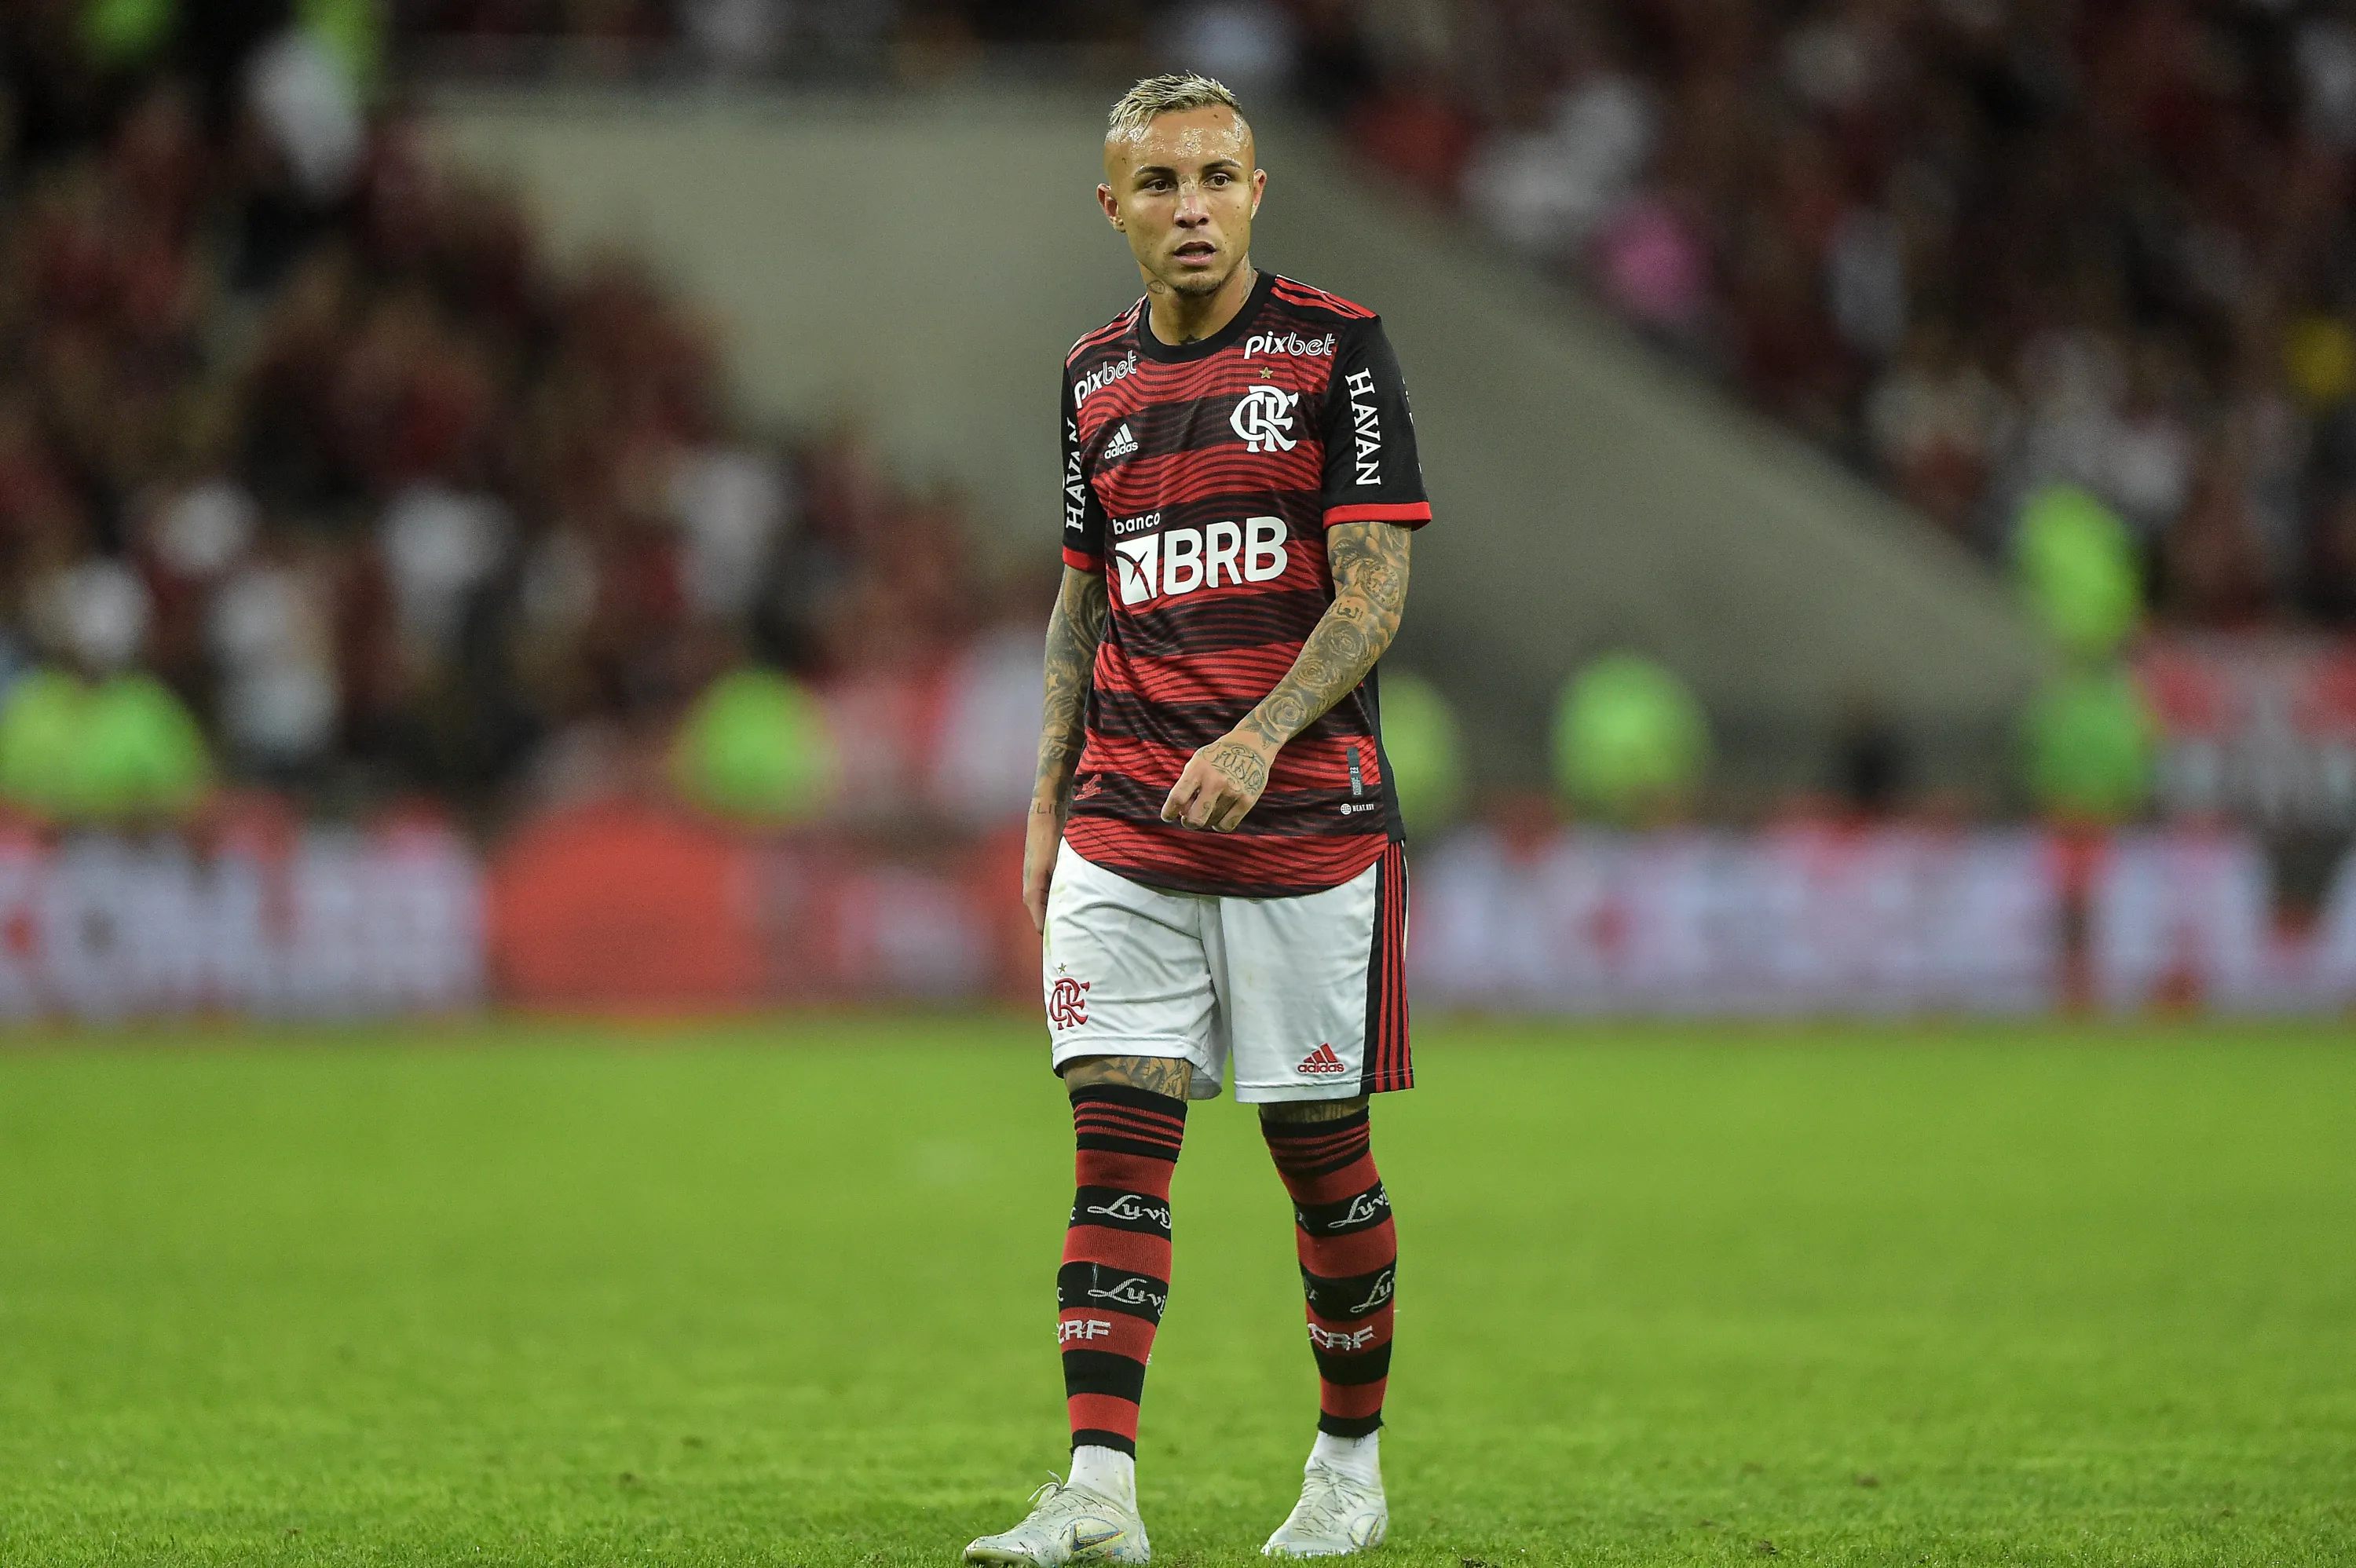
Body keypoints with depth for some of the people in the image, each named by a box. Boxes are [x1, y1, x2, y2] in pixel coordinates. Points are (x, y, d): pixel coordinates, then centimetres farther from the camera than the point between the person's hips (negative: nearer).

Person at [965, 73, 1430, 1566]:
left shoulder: (1339, 347, -4)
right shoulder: (1096, 376, 12)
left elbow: (1376, 589, -9)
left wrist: (1259, 739, -22)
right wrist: (1047, 802, 14)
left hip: (1307, 813, -4)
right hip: (1124, 821, 4)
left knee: (1322, 1149, 3)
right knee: (1119, 1133, -7)